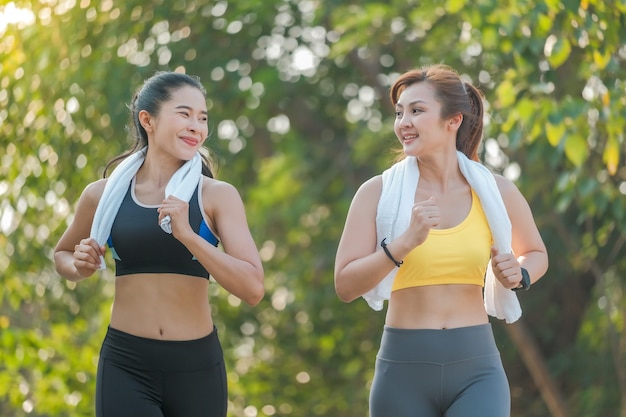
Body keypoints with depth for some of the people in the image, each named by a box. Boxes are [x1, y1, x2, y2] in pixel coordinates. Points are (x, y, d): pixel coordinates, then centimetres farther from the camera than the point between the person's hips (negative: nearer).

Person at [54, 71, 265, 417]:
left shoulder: (218, 196, -3)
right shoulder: (104, 194, 3)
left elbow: (253, 289, -12)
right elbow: (62, 253, 22)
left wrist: (187, 235, -22)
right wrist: (79, 267, -1)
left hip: (197, 367, 0)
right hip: (125, 365, 0)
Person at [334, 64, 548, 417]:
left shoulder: (496, 192, 3)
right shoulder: (378, 193, -1)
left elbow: (536, 253, 22)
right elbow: (346, 286, -8)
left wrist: (519, 275, 0)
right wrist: (405, 243, -20)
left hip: (476, 367, 0)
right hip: (404, 369, 0)